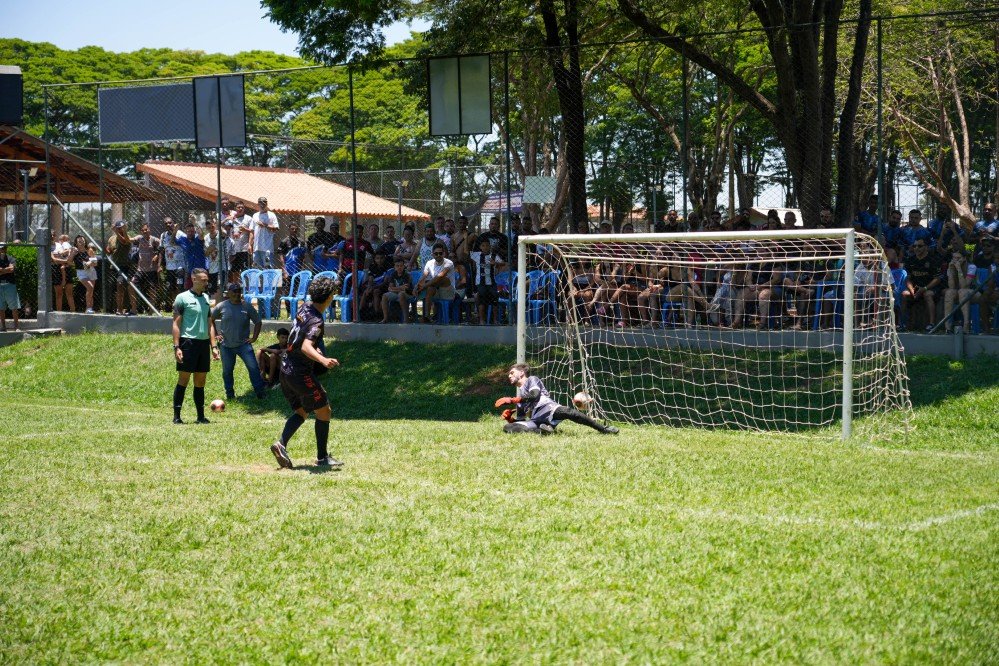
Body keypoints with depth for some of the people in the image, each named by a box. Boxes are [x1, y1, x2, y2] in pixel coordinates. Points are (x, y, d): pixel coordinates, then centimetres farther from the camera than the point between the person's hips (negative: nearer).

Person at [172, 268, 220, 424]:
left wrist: (213, 346, 12)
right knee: (183, 380, -5)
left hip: (204, 343, 6)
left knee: (200, 381, 8)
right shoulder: (183, 298, -4)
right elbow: (176, 324, -7)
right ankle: (176, 415, -1)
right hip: (188, 342, -6)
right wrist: (176, 347, -13)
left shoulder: (205, 298, 14)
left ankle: (201, 416, 12)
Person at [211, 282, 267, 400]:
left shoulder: (247, 306, 0)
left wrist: (254, 337, 0)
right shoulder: (221, 306, 0)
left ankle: (260, 391, -7)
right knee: (227, 371, 8)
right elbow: (210, 319, 12)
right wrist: (215, 334, 5)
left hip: (244, 344, -1)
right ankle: (229, 394, 22)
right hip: (226, 345, 1)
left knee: (253, 367, -12)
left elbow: (258, 322, 9)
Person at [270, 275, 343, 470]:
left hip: (287, 367, 9)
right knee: (323, 411, 3)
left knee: (301, 411, 16)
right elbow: (305, 347, -37)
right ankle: (322, 457, 8)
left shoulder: (305, 309, 6)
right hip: (300, 372, -9)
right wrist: (323, 360, -52)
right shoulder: (316, 321, -21)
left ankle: (281, 444, -2)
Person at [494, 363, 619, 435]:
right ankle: (541, 431, -35)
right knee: (507, 427, -19)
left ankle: (604, 429, -33)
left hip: (547, 408, -5)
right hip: (535, 421, 5)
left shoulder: (532, 379, 19)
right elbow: (520, 420, 33)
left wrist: (512, 400, -2)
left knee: (566, 412, -37)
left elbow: (534, 395, -3)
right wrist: (510, 417, 11)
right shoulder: (520, 394, 36)